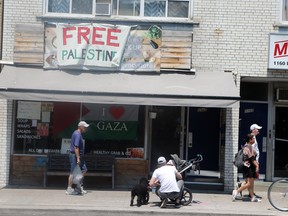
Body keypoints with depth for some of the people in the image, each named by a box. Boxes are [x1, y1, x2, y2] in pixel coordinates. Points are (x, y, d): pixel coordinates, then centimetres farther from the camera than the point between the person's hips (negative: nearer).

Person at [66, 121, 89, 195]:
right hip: (75, 155, -10)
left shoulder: (78, 134, 15)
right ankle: (69, 189, 1)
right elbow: (76, 147, -24)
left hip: (77, 155, 10)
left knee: (84, 169, 11)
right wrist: (78, 158, -27)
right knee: (73, 172, -5)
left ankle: (79, 187, 15)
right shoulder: (77, 134, -17)